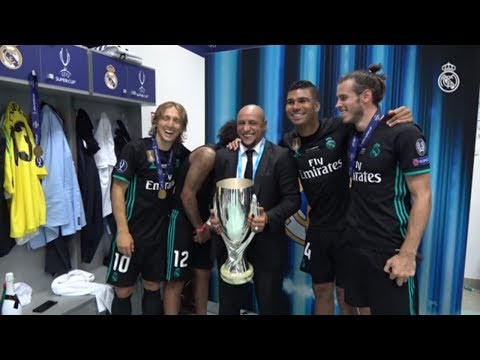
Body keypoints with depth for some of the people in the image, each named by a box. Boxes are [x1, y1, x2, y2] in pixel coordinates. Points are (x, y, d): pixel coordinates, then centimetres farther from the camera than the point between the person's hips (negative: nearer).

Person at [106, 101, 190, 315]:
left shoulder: (181, 154, 0)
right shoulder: (135, 149, -12)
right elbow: (118, 189, -11)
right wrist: (122, 231, -15)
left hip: (161, 233, 3)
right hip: (132, 232, -3)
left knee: (153, 287, 16)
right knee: (123, 291, 7)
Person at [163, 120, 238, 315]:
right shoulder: (208, 154, -18)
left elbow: (212, 194, 7)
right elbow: (187, 194, -19)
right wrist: (200, 227, -10)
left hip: (203, 221, 8)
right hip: (182, 219, -8)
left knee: (203, 274, 13)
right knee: (176, 280, -1)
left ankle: (201, 312, 26)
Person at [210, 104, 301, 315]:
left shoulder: (281, 157, -6)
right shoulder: (223, 156, 5)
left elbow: (292, 199, -9)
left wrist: (268, 217, -25)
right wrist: (214, 217, -12)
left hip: (266, 245, -2)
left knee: (270, 307, 15)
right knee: (228, 306, 20)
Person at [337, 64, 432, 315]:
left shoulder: (403, 133, -13)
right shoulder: (352, 137, 7)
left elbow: (422, 197, -14)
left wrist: (408, 254, -16)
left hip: (390, 251, -6)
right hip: (355, 246, 6)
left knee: (394, 309, 8)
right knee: (364, 308, 19)